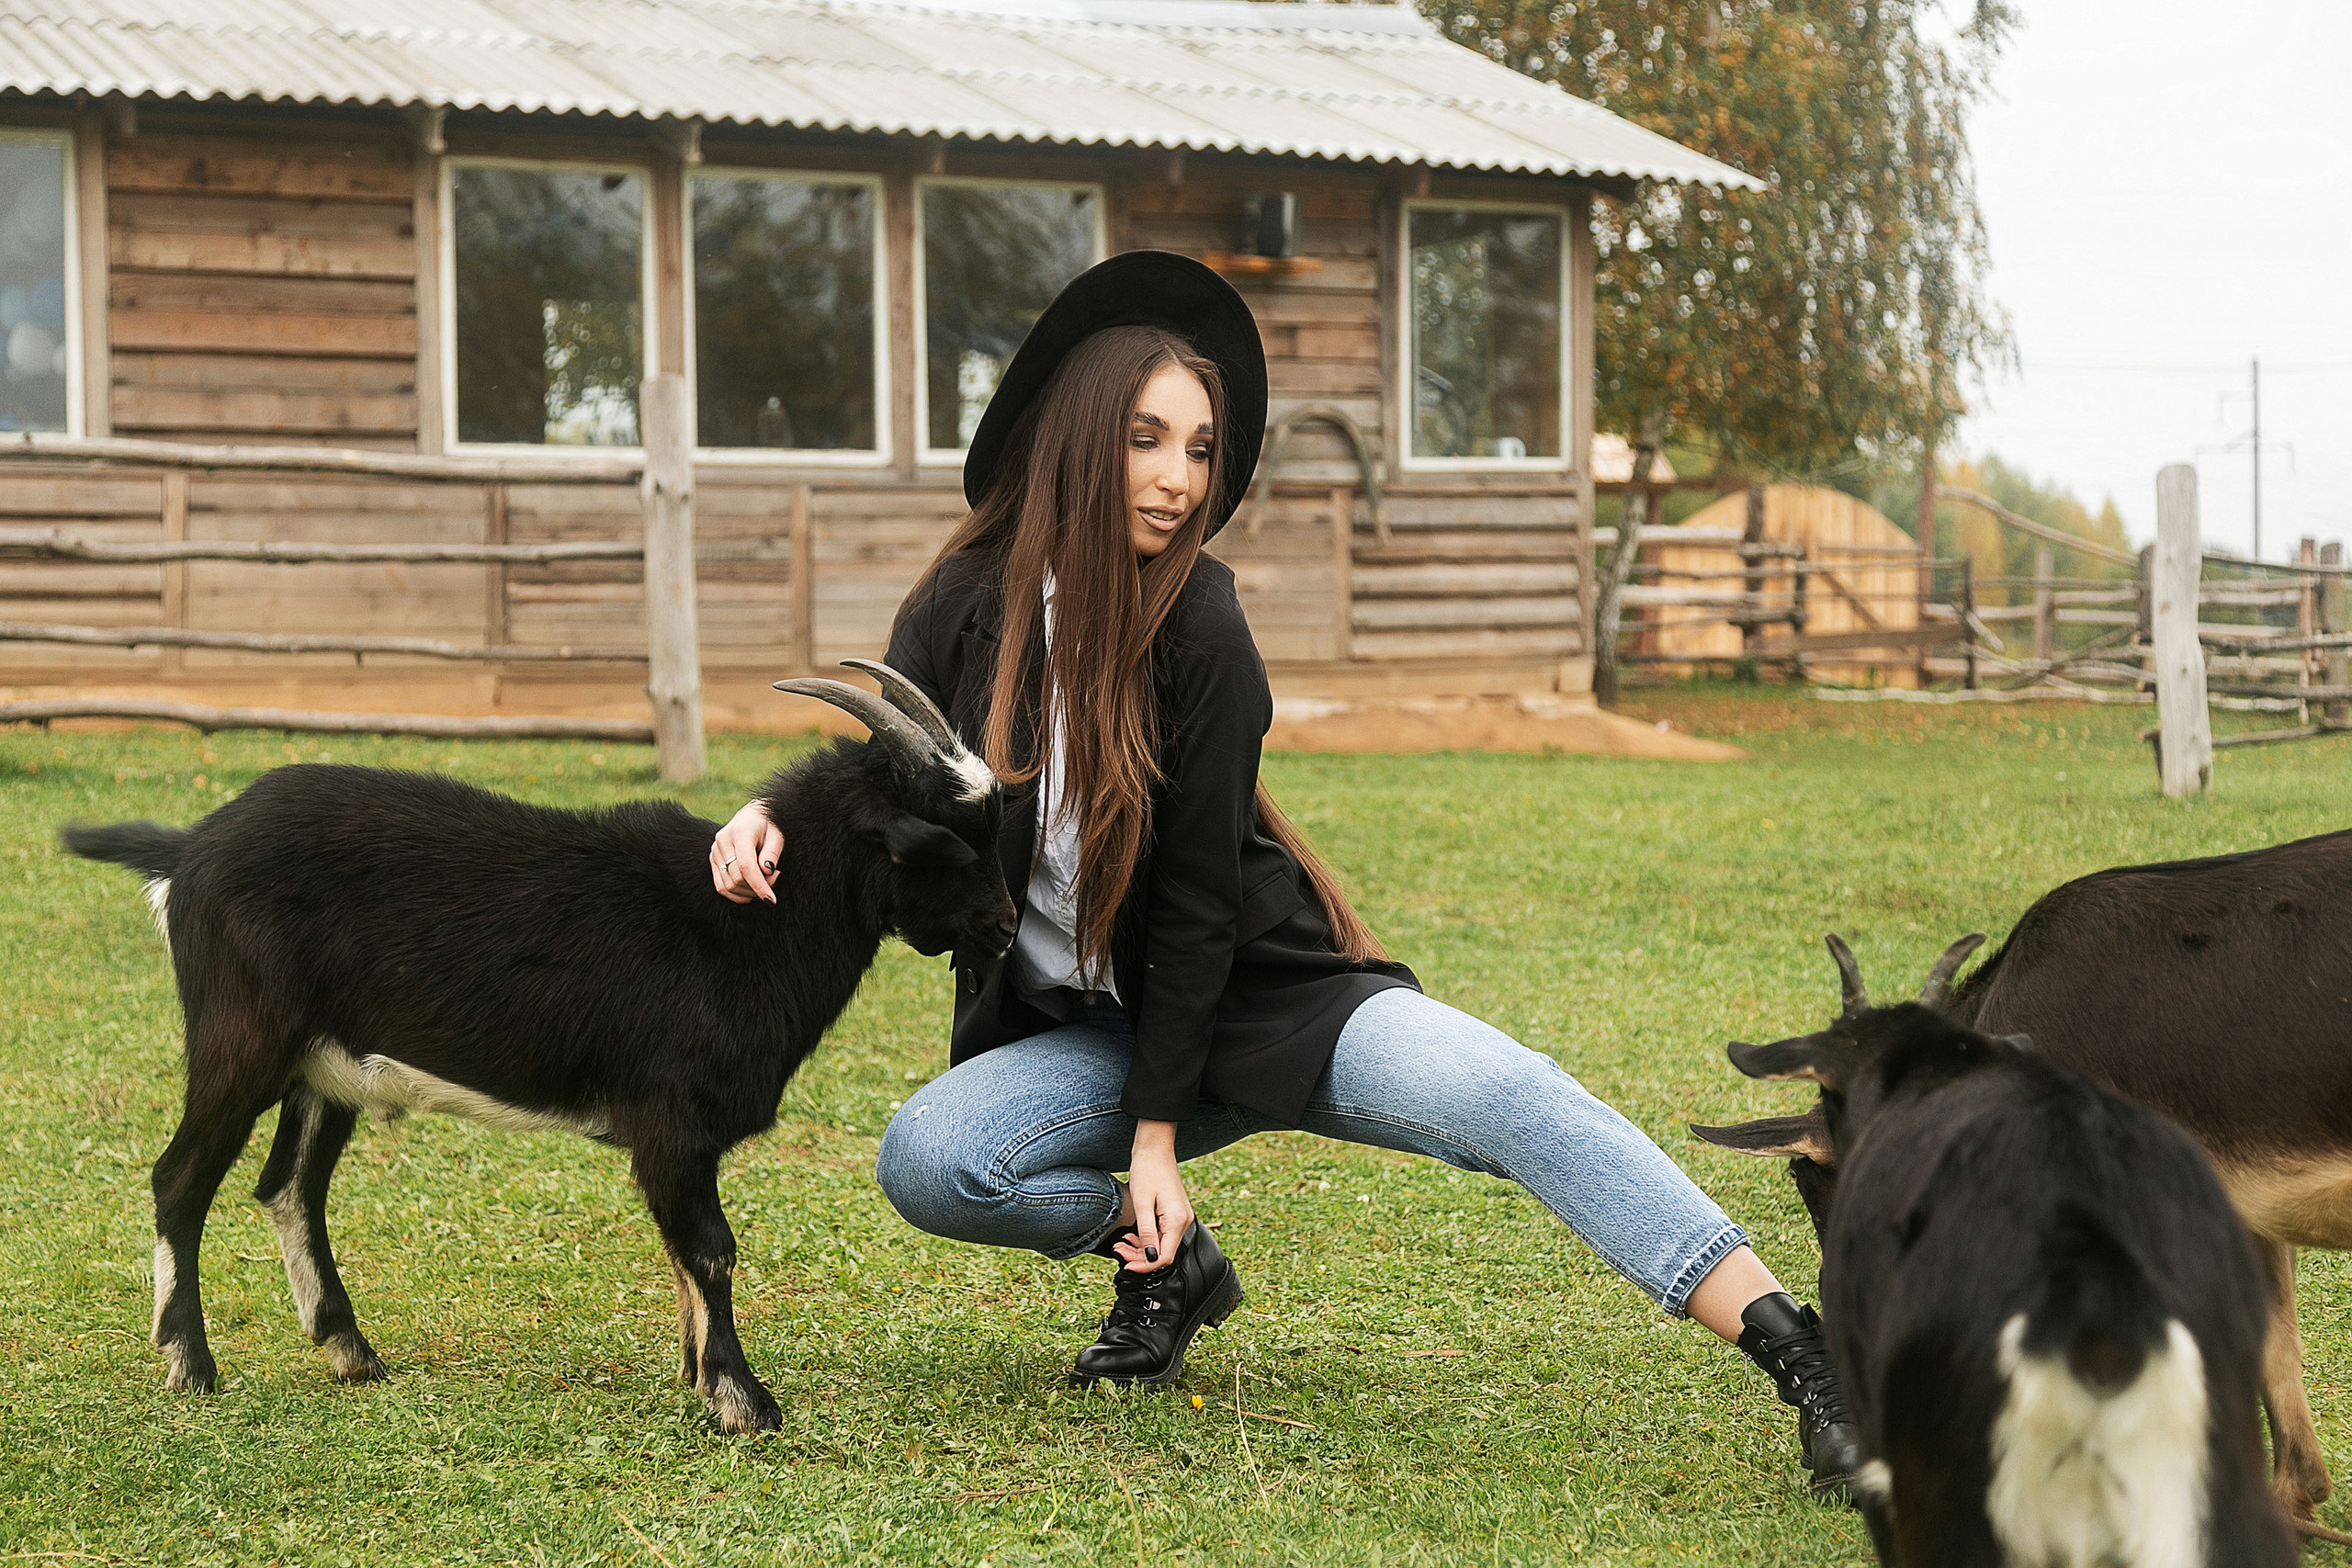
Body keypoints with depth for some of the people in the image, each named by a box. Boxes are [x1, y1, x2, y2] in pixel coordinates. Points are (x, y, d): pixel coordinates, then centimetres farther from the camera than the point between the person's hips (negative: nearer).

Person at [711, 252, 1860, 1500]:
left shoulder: (1199, 630, -15)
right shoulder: (966, 603, -7)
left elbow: (1196, 896, -13)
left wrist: (1157, 1129, -14)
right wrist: (770, 816, -22)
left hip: (1265, 999, -3)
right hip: (1082, 1028, 4)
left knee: (1500, 1093, -28)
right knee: (923, 1160, -25)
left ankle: (1803, 1362, -35)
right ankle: (1168, 1263, 4)